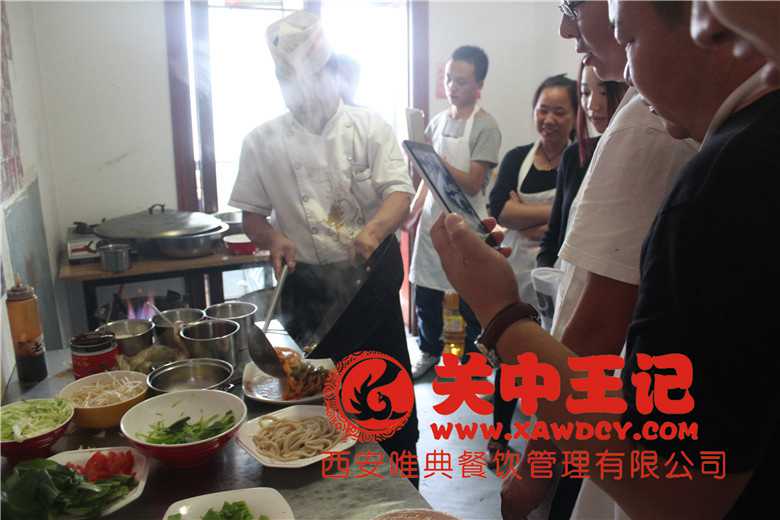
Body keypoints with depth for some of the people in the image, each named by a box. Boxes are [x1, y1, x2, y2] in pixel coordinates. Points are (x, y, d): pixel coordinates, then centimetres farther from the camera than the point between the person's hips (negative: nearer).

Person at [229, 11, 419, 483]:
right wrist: (273, 238, -17)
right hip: (308, 288, 1)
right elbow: (253, 213, 5)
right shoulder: (263, 142, 0)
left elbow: (400, 191, -13)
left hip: (372, 278, -1)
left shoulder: (369, 127, -4)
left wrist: (374, 231, -34)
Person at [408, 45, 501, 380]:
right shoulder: (438, 121, 9)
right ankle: (430, 352, 31)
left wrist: (439, 162, -26)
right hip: (432, 218, 6)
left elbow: (472, 184, -15)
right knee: (425, 292, 12)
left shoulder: (485, 127, -10)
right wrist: (415, 206, 5)